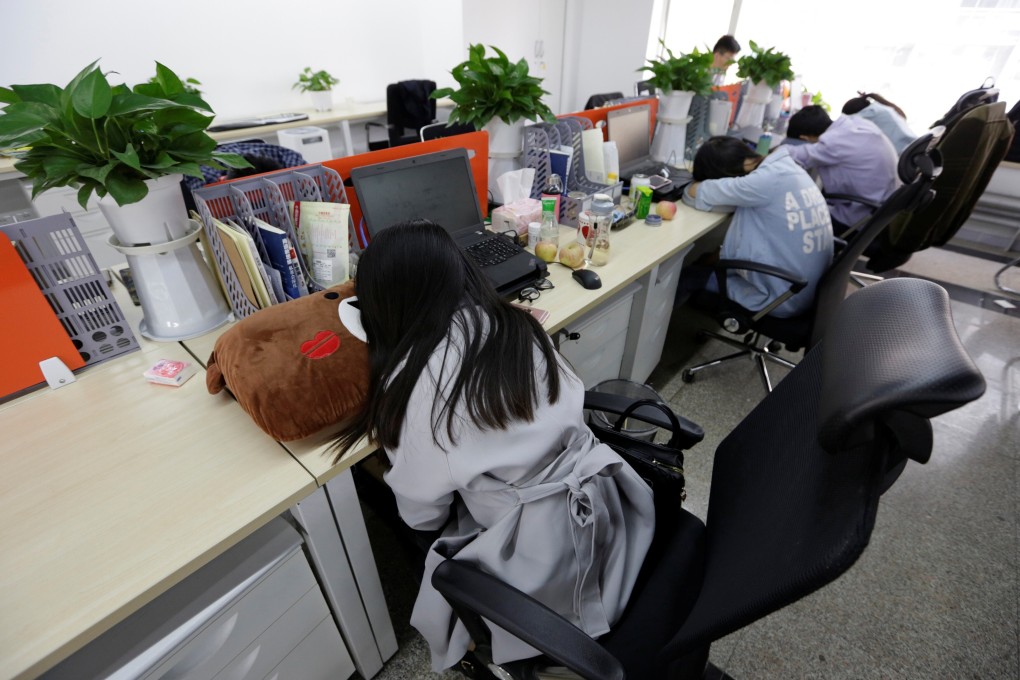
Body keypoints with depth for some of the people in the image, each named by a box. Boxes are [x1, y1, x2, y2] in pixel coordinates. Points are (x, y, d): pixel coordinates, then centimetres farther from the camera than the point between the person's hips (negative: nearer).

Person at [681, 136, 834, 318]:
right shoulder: (786, 168, 3)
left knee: (685, 275, 4)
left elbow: (694, 193, -17)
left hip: (779, 299, -8)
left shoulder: (767, 182, -23)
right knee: (707, 262, 22)